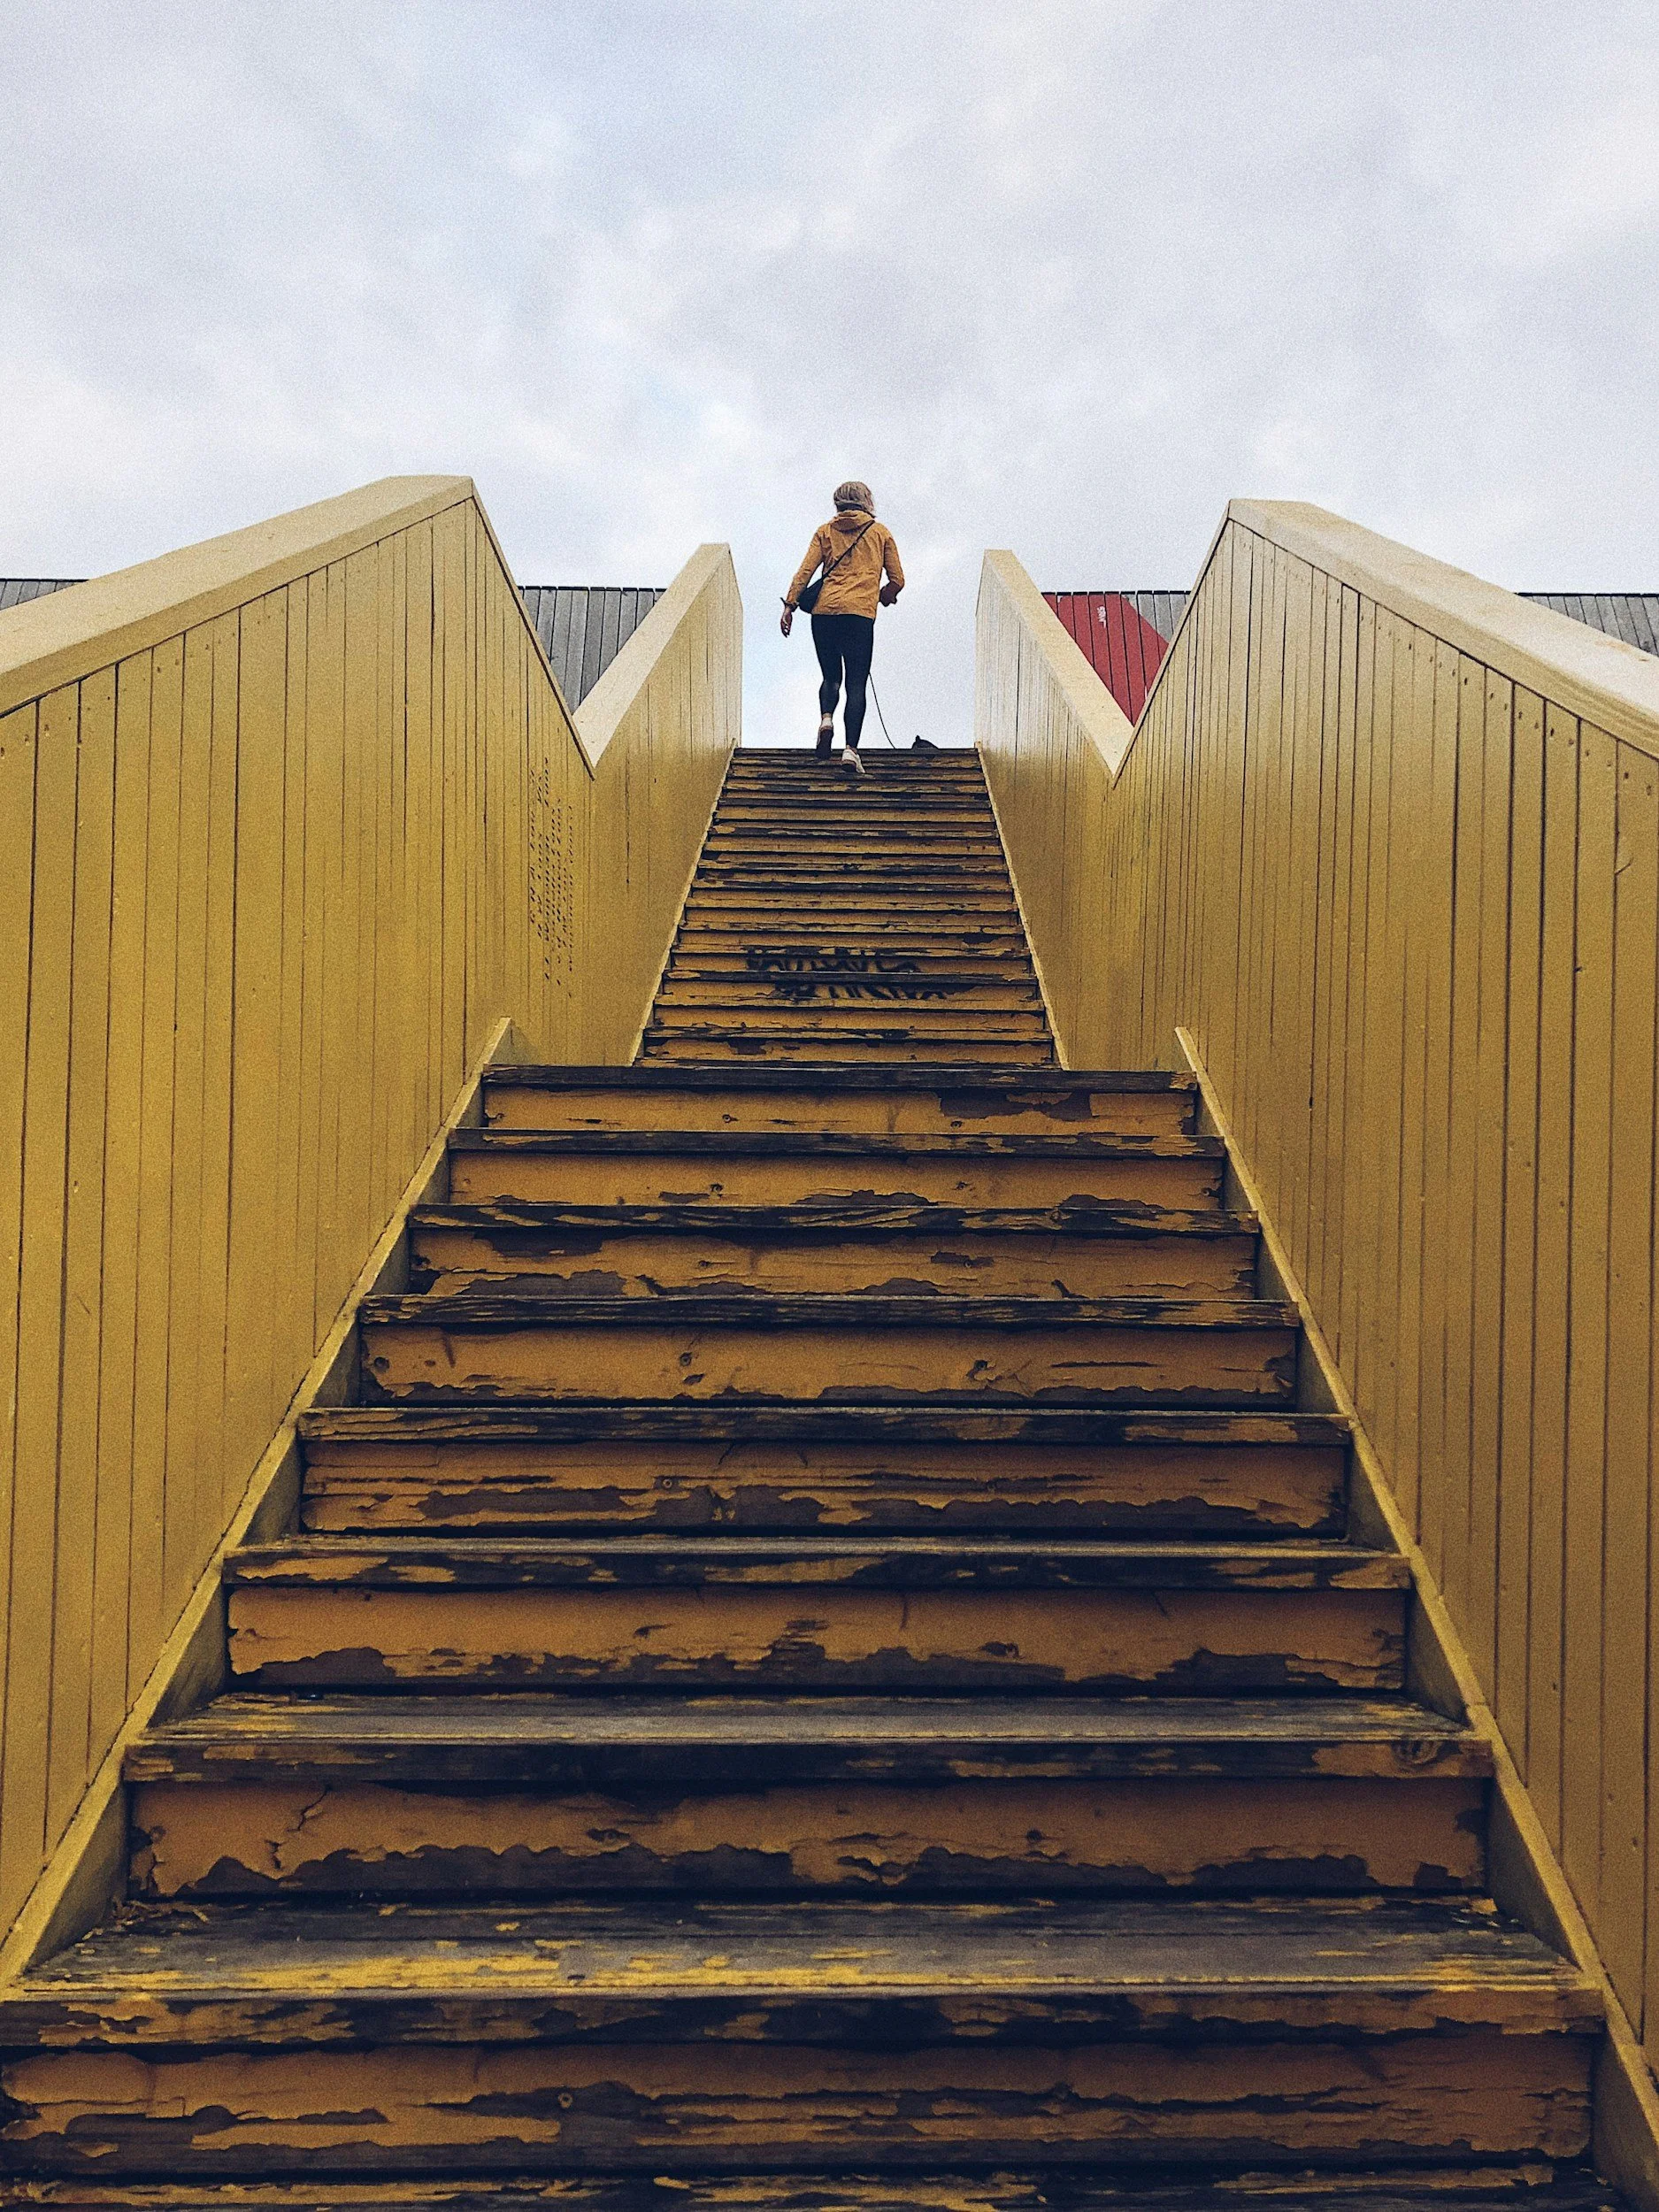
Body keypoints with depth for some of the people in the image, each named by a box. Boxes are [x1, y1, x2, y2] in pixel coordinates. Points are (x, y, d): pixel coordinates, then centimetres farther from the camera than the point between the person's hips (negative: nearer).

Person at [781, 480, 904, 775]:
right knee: (856, 684, -1)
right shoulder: (881, 533, 15)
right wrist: (881, 598, 32)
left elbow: (805, 570, 3)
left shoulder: (825, 532, 15)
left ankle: (826, 718, -12)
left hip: (824, 612, 2)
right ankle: (850, 750, -13)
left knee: (831, 677, 17)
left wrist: (790, 606, 2)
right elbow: (897, 580, 13)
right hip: (860, 614, -2)